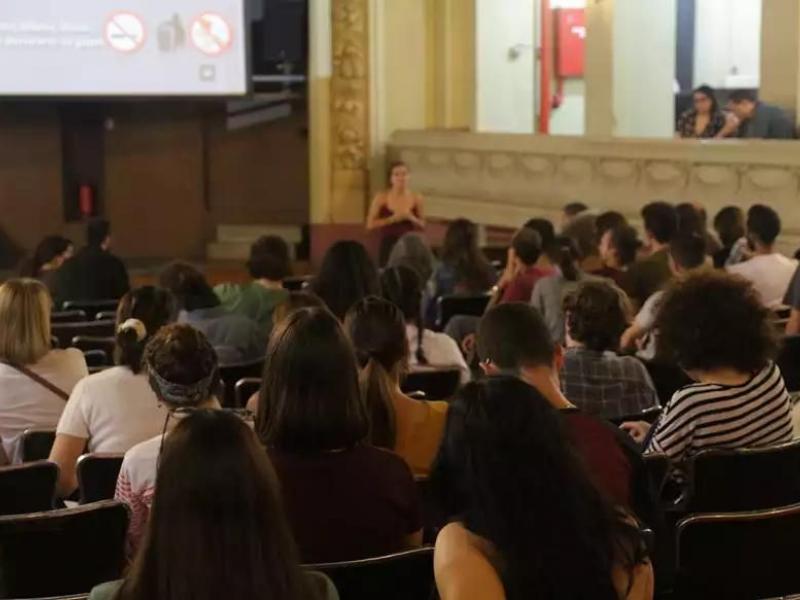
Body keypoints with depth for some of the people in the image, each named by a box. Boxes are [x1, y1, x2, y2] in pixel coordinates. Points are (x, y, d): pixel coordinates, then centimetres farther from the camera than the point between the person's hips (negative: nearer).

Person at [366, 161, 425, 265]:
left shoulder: (416, 198, 2)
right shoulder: (382, 198, -2)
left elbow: (422, 225, 9)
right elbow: (370, 225, -5)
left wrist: (411, 218, -11)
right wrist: (392, 219, -15)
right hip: (388, 246, -1)